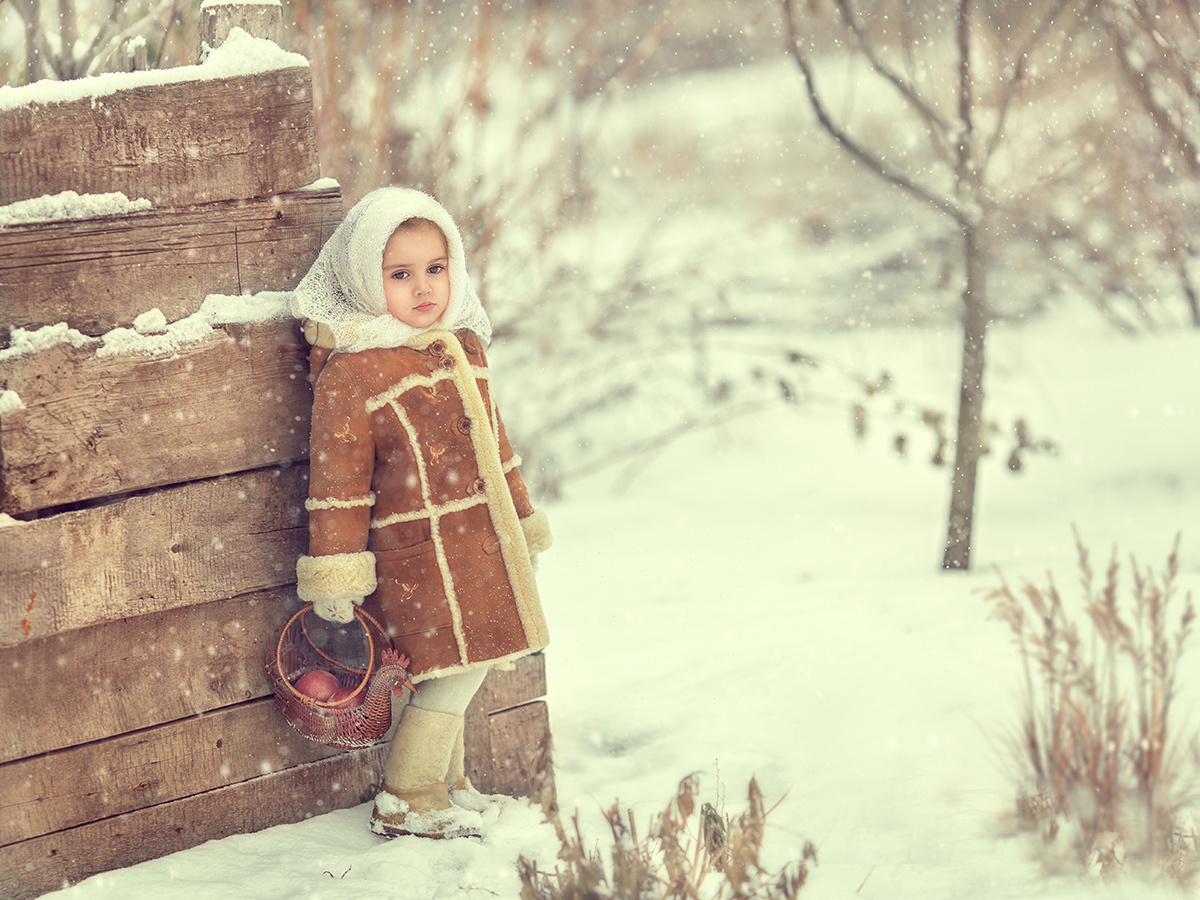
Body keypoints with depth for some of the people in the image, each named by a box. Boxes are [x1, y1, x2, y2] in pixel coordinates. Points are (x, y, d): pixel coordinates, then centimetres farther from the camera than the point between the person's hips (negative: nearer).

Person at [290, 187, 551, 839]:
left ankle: (443, 783, 31)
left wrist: (522, 524, 27)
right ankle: (405, 805, 6)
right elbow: (338, 483, -12)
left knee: (457, 673, 15)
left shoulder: (463, 347, 11)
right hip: (417, 554, -7)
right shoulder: (350, 373, -13)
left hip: (481, 544, 7)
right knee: (453, 671, -7)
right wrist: (336, 579, -13)